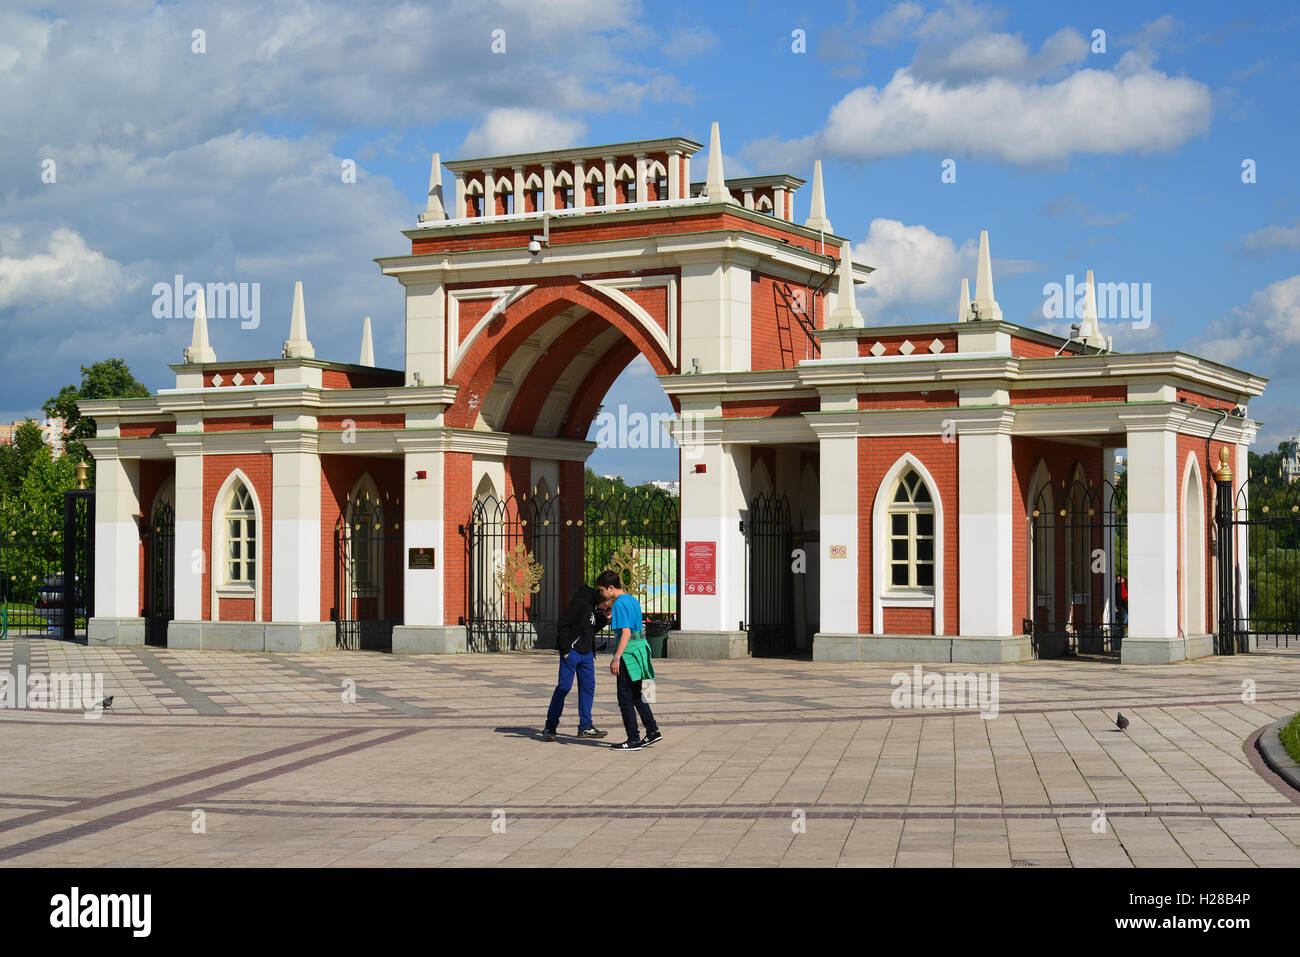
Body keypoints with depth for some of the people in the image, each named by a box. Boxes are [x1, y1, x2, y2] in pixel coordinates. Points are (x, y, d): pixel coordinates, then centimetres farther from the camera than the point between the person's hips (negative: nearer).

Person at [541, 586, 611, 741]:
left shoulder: (594, 606, 12)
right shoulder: (580, 601, -15)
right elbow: (563, 623, -18)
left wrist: (604, 618, 3)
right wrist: (565, 650, -18)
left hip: (587, 652, 9)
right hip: (572, 651, -9)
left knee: (588, 686, 7)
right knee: (564, 687, -7)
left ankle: (585, 726, 14)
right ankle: (550, 727, 0)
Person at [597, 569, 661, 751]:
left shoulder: (619, 604, -14)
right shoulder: (633, 601, 13)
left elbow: (626, 632, -21)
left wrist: (616, 658, -23)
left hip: (629, 652, -9)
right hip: (641, 647, 9)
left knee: (625, 698, -1)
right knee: (636, 696, 18)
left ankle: (633, 739, 2)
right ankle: (652, 730, 18)